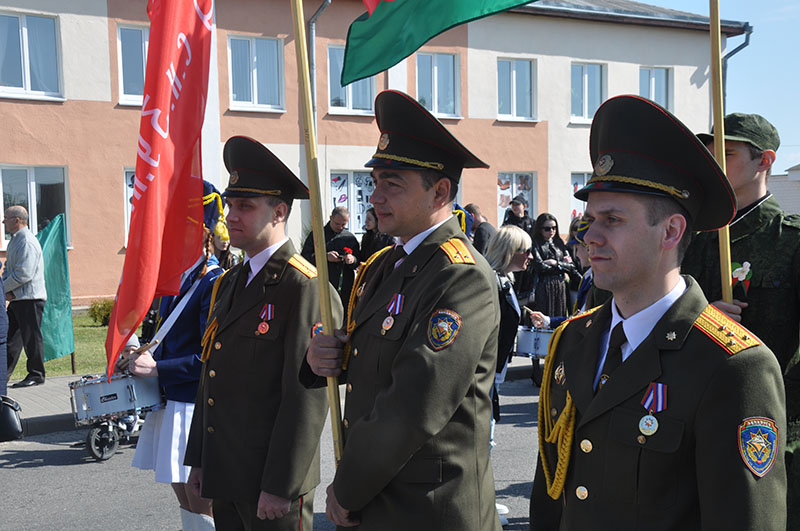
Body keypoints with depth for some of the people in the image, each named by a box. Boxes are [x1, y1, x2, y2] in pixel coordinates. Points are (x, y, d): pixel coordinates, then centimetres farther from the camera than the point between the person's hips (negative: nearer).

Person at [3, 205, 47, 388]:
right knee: (11, 336, 13)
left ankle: (36, 375, 7)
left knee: (31, 337, -2)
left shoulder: (27, 242, -17)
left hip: (30, 298, -10)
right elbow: (8, 269, 18)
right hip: (17, 298, 10)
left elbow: (24, 274, -23)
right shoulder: (14, 241, 15)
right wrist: (7, 290, 1)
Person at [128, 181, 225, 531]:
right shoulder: (176, 277, 10)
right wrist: (148, 357, 5)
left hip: (197, 407, -9)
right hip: (170, 401, 9)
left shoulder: (214, 282, -17)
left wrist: (158, 369, -20)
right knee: (184, 498, 18)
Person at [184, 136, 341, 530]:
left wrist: (280, 487, -18)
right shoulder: (229, 283, 11)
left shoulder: (304, 287, -16)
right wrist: (198, 461, 15)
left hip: (273, 484, -7)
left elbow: (308, 398, -19)